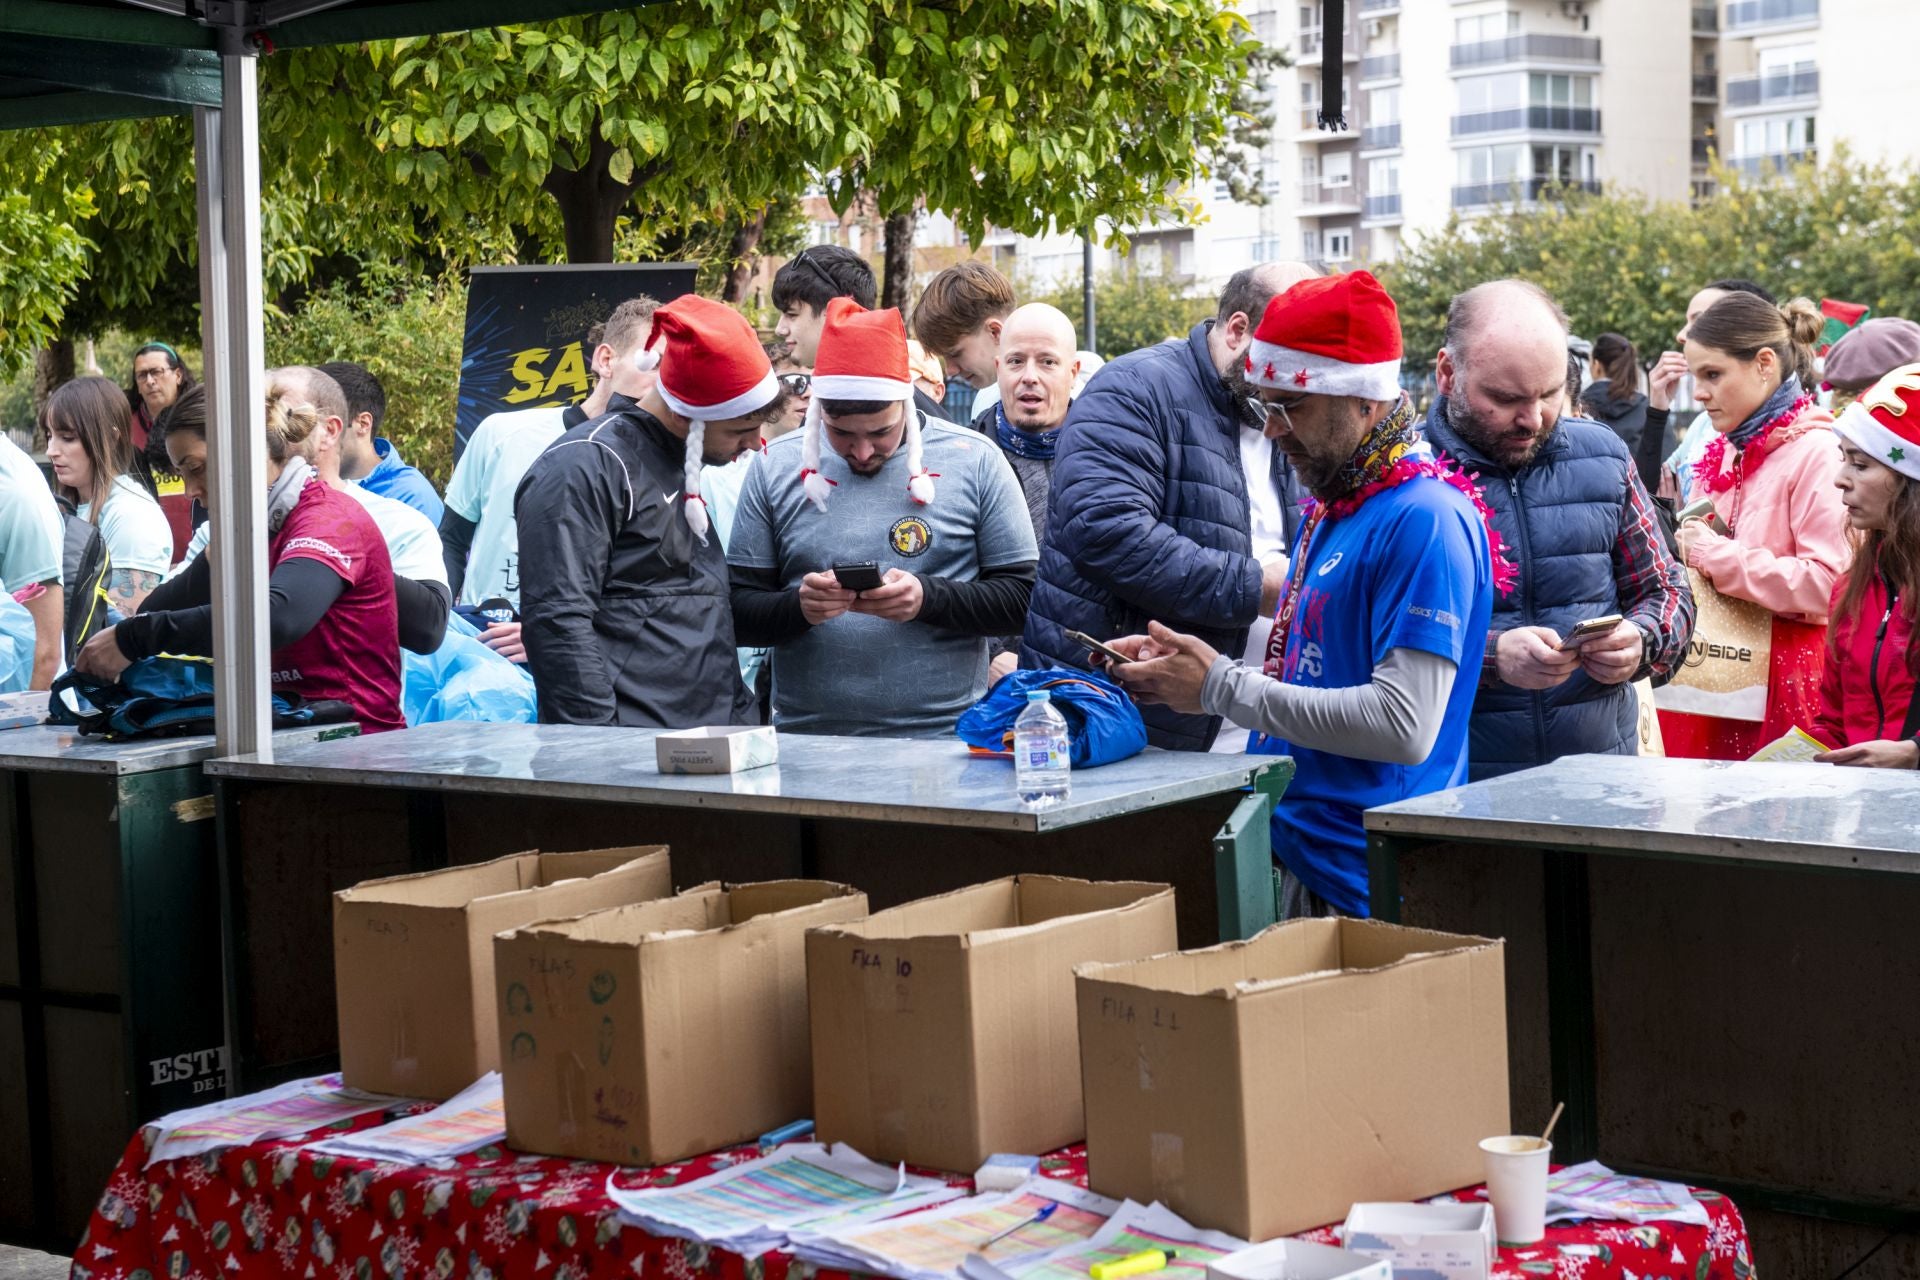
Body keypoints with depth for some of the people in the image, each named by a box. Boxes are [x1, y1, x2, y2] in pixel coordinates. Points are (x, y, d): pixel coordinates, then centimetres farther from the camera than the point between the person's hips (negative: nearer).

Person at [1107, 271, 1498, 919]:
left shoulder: (1427, 520, -16)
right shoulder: (1329, 509, 15)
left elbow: (1404, 725, -24)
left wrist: (1221, 687, -17)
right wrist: (1192, 666, 4)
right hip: (1288, 855, 9)